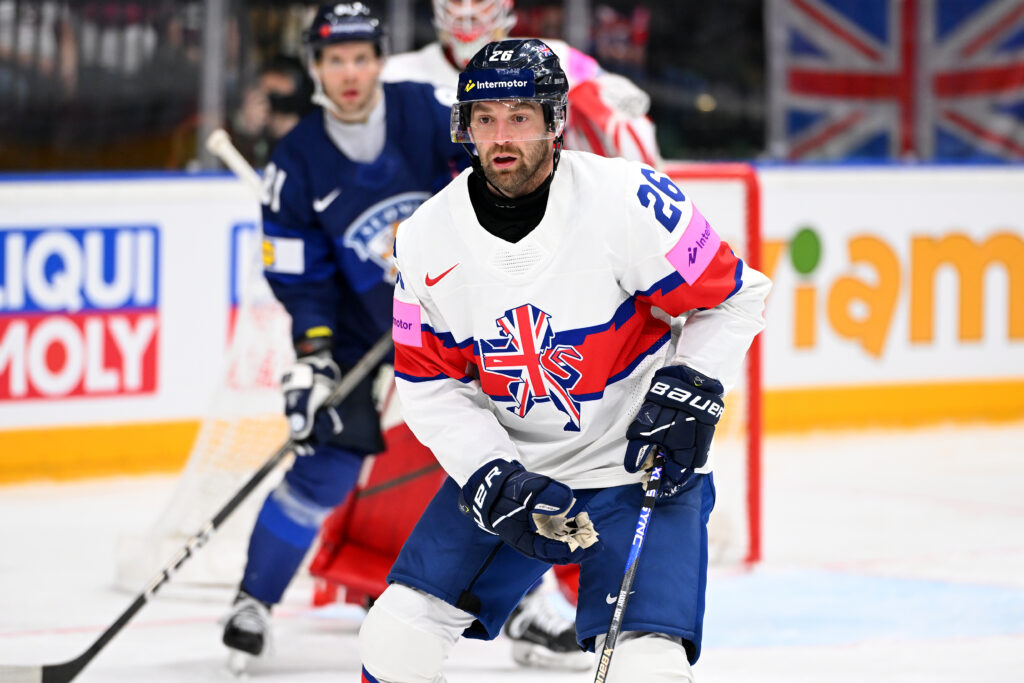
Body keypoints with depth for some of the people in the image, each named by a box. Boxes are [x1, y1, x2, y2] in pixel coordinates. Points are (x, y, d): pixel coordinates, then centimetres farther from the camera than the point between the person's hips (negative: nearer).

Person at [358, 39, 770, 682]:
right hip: (505, 464, 4)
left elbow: (736, 297, -8)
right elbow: (431, 385, 0)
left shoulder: (627, 201, -19)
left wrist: (690, 387, -19)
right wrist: (492, 477, -12)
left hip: (638, 462, -4)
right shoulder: (428, 240, -7)